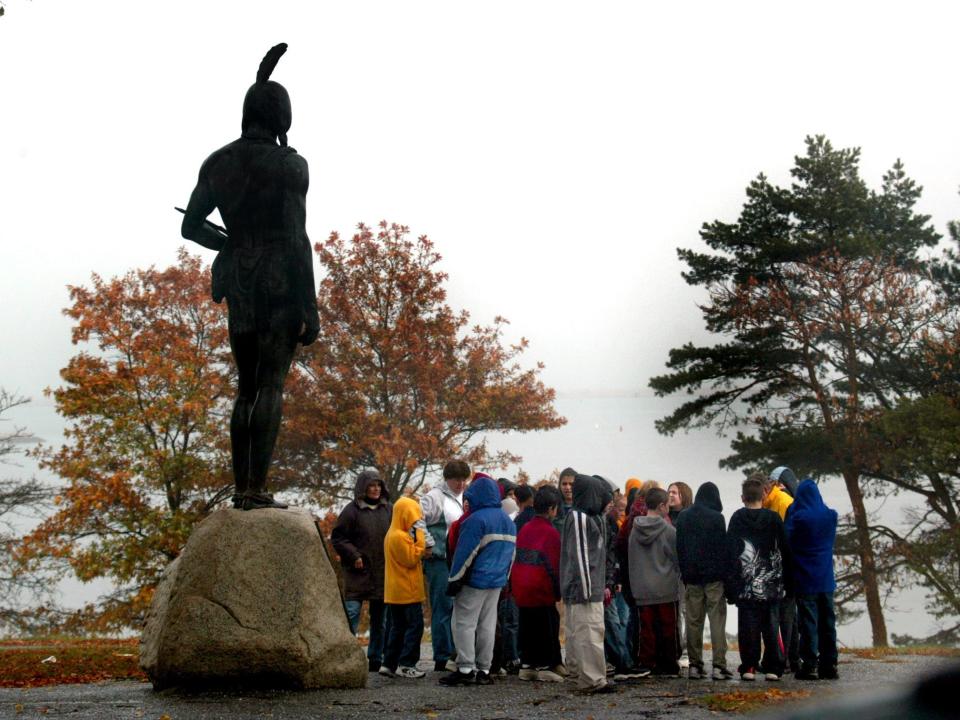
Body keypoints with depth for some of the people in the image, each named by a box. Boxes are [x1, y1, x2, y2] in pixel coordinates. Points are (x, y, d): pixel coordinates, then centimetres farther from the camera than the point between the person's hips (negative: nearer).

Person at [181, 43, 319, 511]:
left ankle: (240, 488, 7)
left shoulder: (217, 162, 9)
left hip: (238, 283, 6)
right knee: (271, 385, -7)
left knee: (246, 387, 11)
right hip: (282, 283, -6)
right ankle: (257, 489, -14)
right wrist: (309, 308, -10)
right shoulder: (288, 165, -8)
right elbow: (297, 239, -12)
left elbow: (190, 226, 14)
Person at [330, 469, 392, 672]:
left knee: (379, 618, 10)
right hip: (358, 572, -4)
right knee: (352, 612, -11)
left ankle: (376, 659, 18)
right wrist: (354, 556, -12)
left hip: (382, 573, 4)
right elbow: (338, 537, -2)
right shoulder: (352, 510, -3)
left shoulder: (389, 510, 8)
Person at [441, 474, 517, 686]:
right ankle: (484, 670, 12)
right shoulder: (508, 521, 12)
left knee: (464, 623, -2)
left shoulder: (477, 519, -15)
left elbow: (465, 553, -15)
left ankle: (466, 669, -5)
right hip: (497, 581, 8)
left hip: (475, 581, -8)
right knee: (488, 625, 11)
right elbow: (510, 553, 17)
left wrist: (454, 580, -10)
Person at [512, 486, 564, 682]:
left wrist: (513, 586, 18)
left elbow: (514, 559, 12)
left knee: (527, 628, 13)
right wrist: (558, 590, -3)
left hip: (521, 590, 7)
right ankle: (545, 667, 5)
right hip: (542, 592, -6)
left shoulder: (524, 529, 8)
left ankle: (526, 666, 16)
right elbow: (554, 566, -12)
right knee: (547, 628, 3)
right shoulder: (550, 533, -12)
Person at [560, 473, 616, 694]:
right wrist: (586, 589, -19)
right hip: (583, 587, -10)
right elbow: (579, 555, -18)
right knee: (590, 632, -10)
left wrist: (601, 585, 20)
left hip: (591, 587, 10)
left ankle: (579, 673, 21)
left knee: (577, 633, 14)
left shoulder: (590, 517, 17)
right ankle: (592, 679, -10)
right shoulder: (579, 518, -14)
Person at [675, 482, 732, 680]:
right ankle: (719, 665, -7)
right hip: (714, 575, -4)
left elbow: (679, 548, 12)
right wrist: (726, 573, -2)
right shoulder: (716, 517, -8)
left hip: (691, 576, 4)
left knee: (693, 621, 7)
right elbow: (723, 547, -8)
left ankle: (694, 665, 7)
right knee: (717, 620, -2)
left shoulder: (683, 517, 8)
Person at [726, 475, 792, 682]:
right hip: (772, 585, 1)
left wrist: (730, 585, -2)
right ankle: (773, 667, 6)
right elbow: (785, 552, 6)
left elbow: (730, 552, -4)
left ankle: (749, 667, 3)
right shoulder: (774, 518, 3)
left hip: (746, 586, -1)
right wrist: (787, 582, 12)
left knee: (748, 627, 3)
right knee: (771, 626, 7)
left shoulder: (737, 519, -2)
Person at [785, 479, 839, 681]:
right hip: (826, 580, 5)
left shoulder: (798, 517, -14)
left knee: (809, 624, -2)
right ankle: (829, 665, 12)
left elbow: (787, 540, -8)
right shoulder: (831, 516, 2)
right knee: (828, 623, 10)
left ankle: (810, 666, -3)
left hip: (805, 581, -5)